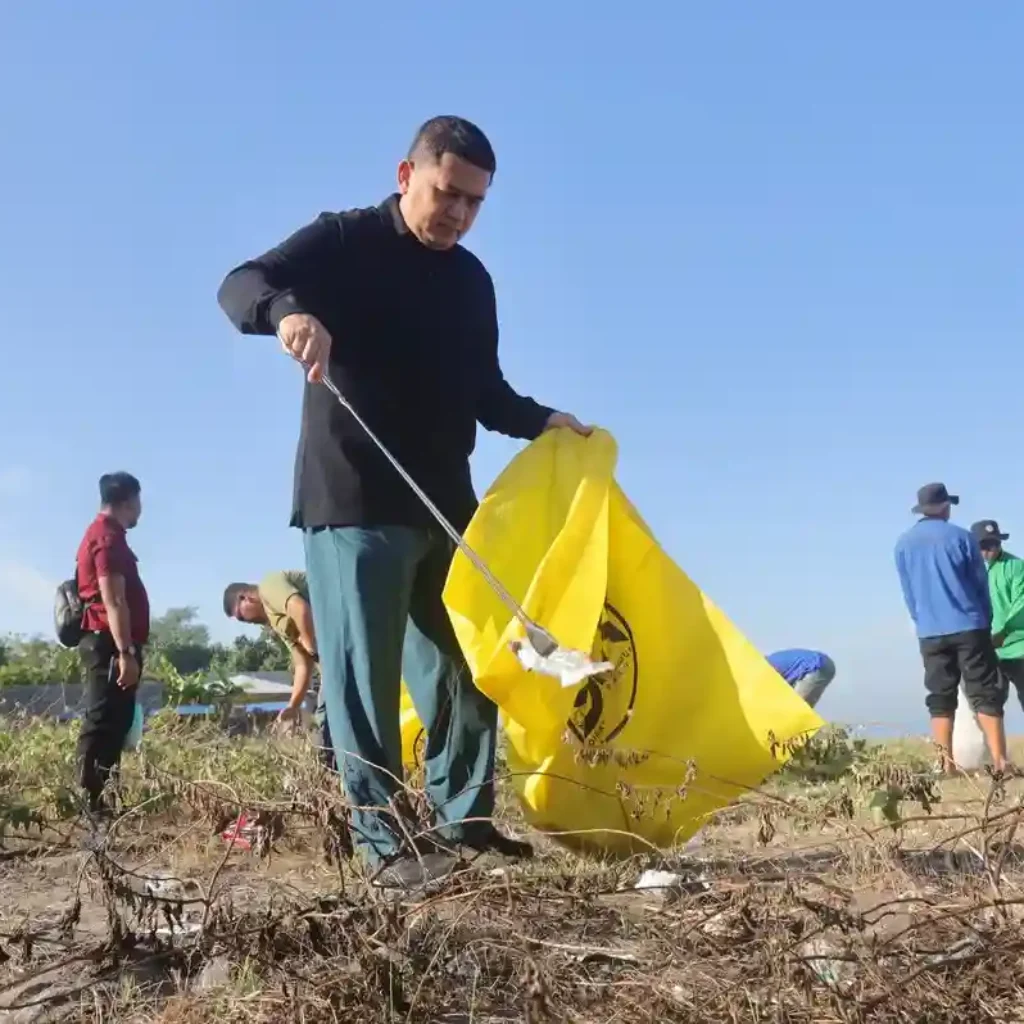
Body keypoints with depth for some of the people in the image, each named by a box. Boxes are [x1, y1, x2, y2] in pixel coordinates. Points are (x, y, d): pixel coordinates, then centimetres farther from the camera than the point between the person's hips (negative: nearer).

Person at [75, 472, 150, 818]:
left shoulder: (101, 533, 21)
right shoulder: (109, 537, -11)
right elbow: (112, 601, -19)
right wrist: (126, 652, -23)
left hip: (108, 643, 10)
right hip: (110, 643, -10)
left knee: (111, 723, 9)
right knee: (103, 723, -11)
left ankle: (98, 801, 11)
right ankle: (91, 804, -12)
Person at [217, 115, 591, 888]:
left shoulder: (472, 280, 14)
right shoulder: (344, 242, -3)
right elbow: (240, 286, -14)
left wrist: (541, 420, 2)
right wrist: (289, 309, -36)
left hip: (446, 503, 7)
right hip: (353, 502, -7)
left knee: (468, 667, 10)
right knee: (365, 677, -6)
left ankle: (463, 821, 20)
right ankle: (387, 843, -1)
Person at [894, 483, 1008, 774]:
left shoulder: (904, 544, 6)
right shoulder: (961, 537, -3)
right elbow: (981, 584, 4)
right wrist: (985, 621, 17)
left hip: (930, 633, 3)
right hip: (969, 627, -2)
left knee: (941, 701, 7)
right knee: (986, 696, -1)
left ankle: (947, 766, 3)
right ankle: (999, 763, -7)